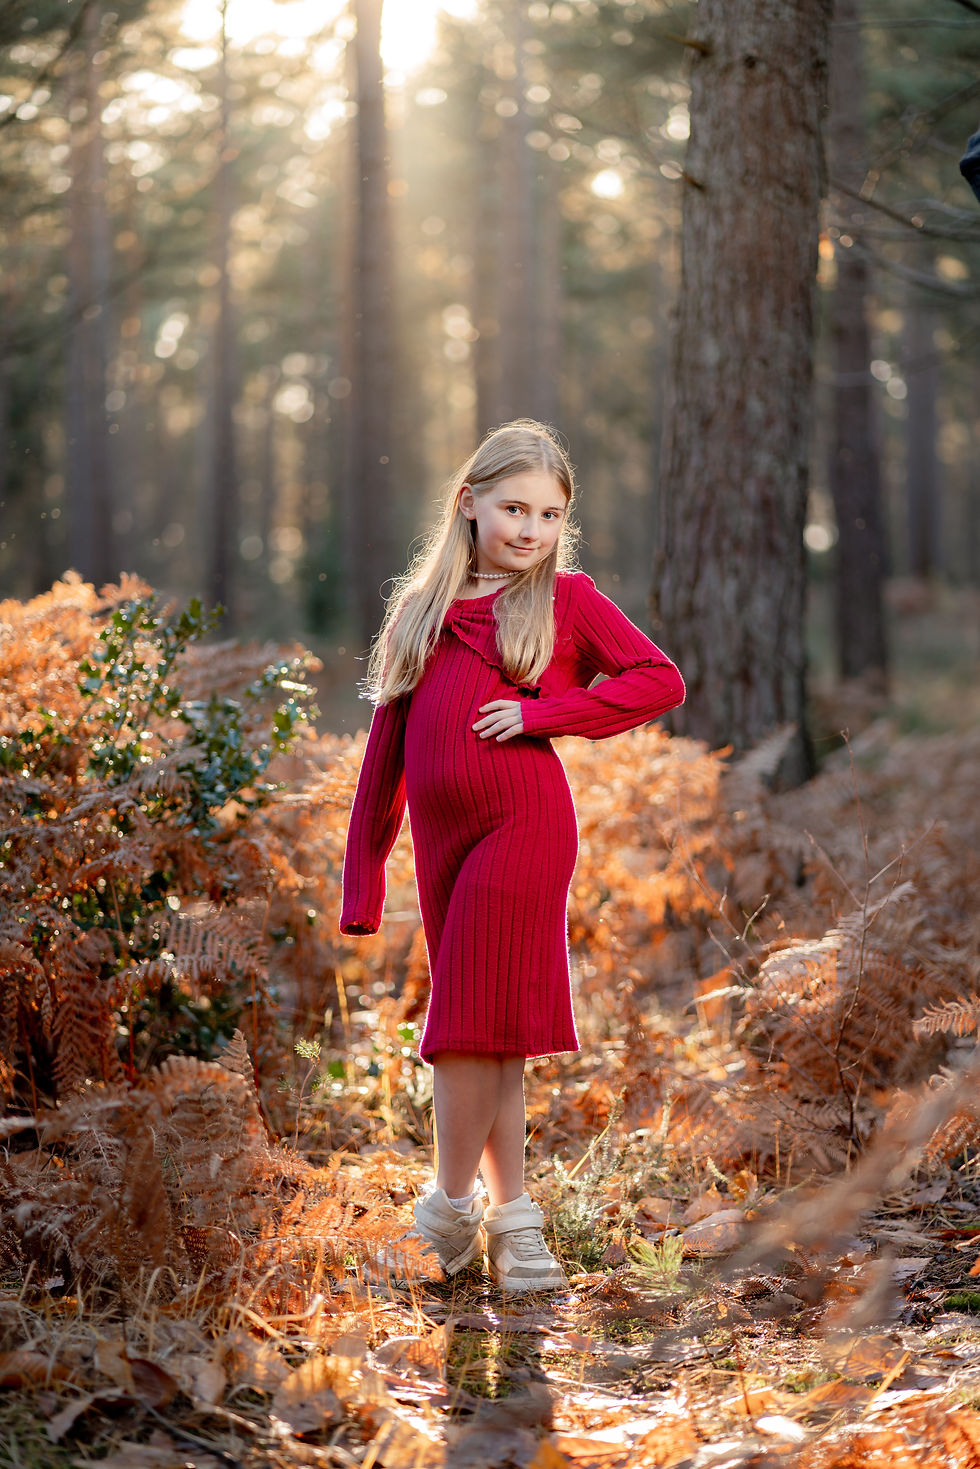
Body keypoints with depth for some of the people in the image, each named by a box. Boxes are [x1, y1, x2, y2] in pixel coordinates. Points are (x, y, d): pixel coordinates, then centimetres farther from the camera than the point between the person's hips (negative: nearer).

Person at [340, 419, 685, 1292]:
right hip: (442, 831, 4)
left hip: (524, 823, -4)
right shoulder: (423, 607, 14)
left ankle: (454, 1208, 11)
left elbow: (662, 680, -2)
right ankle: (511, 1216, 17)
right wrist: (363, 874, 11)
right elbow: (387, 744, 15)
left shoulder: (567, 599, 4)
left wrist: (543, 712, -11)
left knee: (470, 1016, -5)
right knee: (484, 1026, 8)